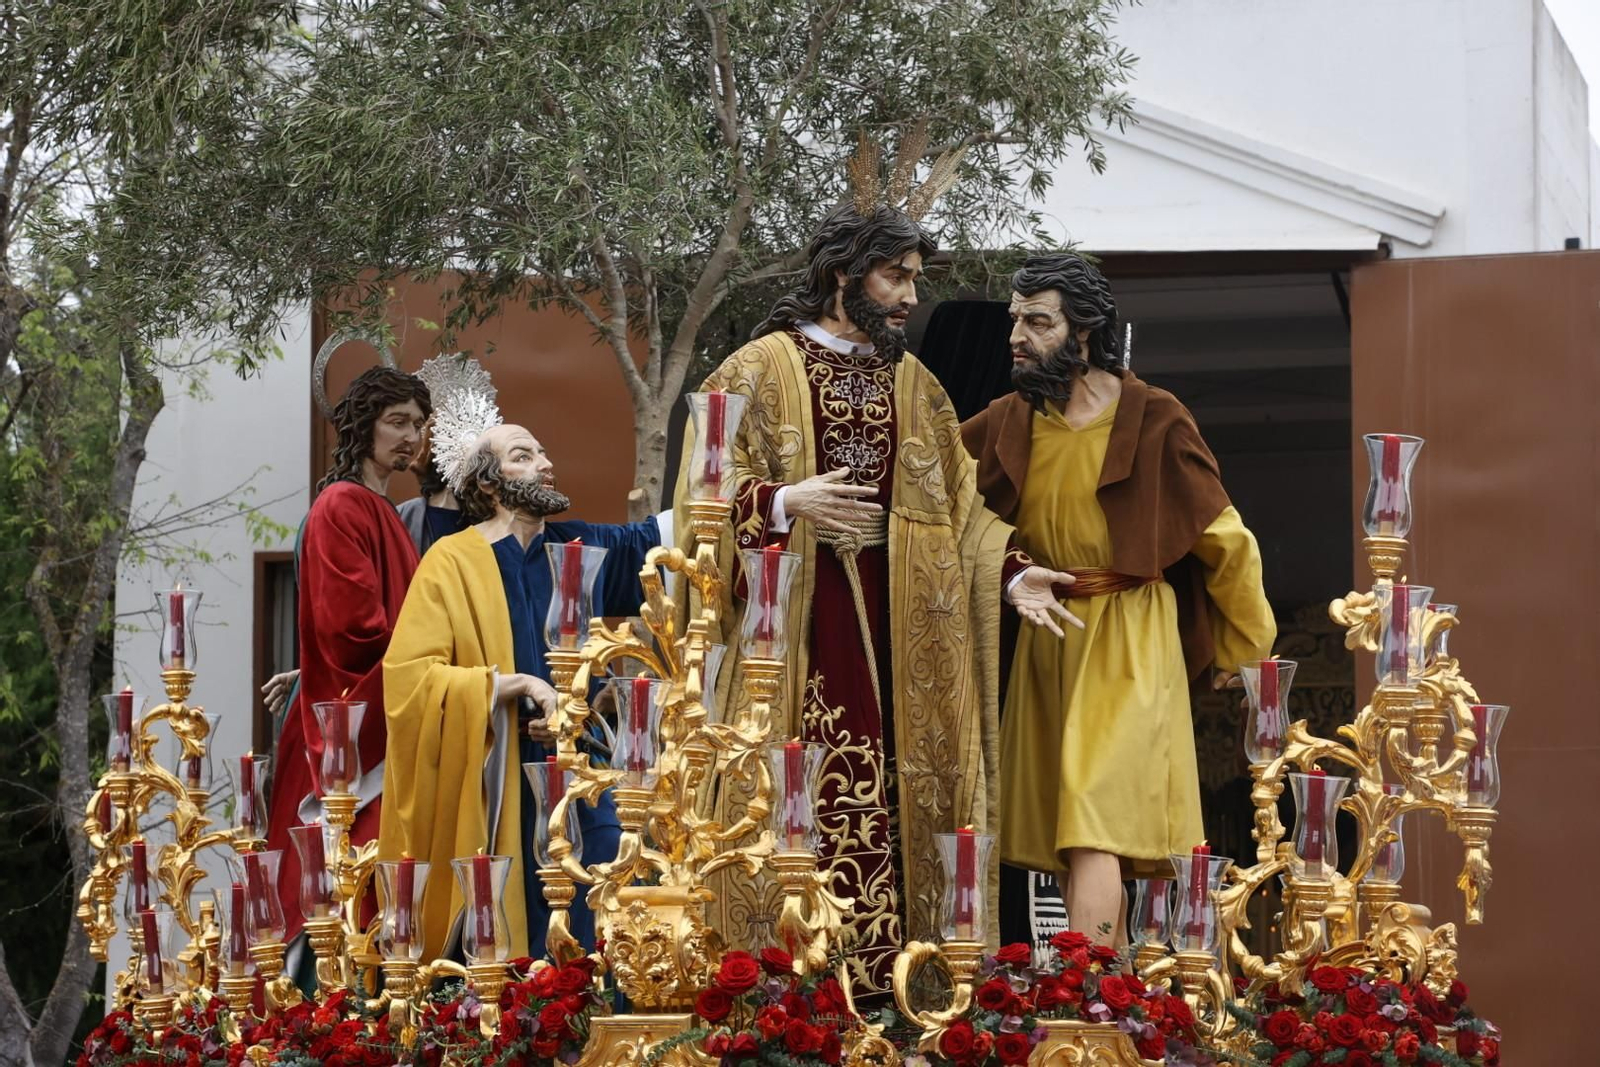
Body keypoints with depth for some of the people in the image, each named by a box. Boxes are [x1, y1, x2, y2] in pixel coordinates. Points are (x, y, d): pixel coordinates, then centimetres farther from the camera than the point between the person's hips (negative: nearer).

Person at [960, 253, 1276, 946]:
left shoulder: (1154, 422, -6)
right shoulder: (1008, 423, 6)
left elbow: (1222, 536, 1)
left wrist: (1239, 646, 8)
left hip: (1126, 641, -6)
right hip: (1046, 637, 6)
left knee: (1095, 822, -16)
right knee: (1068, 834, 5)